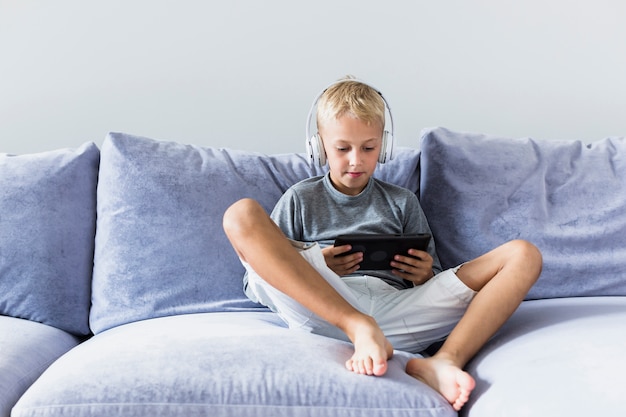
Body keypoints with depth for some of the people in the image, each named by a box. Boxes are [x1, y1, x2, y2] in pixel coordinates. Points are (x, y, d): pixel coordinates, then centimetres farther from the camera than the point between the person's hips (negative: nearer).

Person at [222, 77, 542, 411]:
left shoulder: (402, 202, 27)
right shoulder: (300, 199, 20)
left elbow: (432, 287, 25)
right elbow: (256, 280, 12)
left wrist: (424, 276, 0)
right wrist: (314, 268, -8)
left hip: (396, 306, 2)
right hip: (322, 306, -2)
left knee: (523, 255, -8)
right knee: (241, 214, -22)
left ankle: (444, 361, -35)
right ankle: (362, 330, -35)